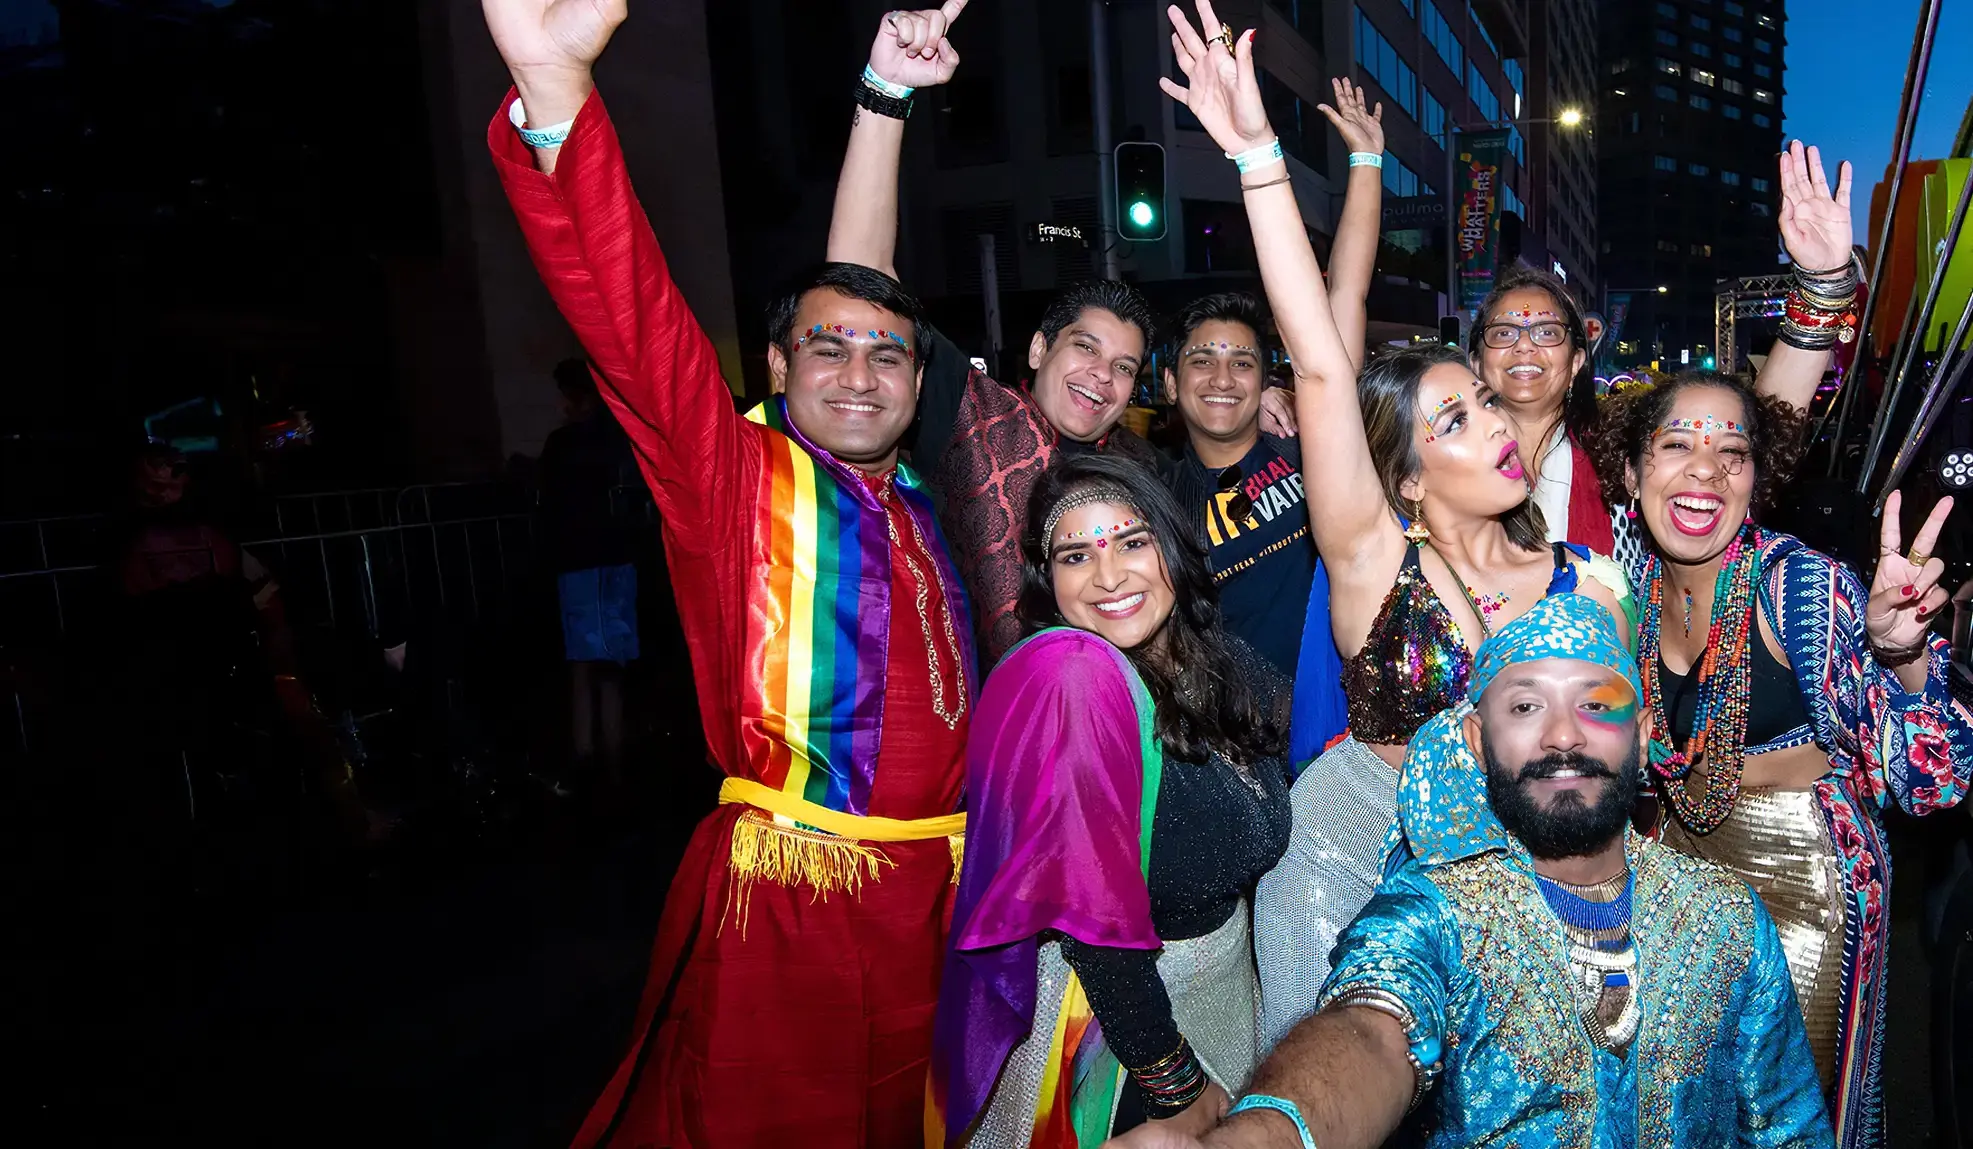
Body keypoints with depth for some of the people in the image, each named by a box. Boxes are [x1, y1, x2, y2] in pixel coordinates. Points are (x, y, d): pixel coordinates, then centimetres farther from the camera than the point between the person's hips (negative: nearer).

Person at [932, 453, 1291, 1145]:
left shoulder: (1233, 668, -6)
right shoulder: (1067, 674, -27)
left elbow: (1262, 840, 6)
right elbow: (1091, 909, -26)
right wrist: (1176, 1087, -19)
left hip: (1227, 979, 7)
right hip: (1104, 1008, -6)